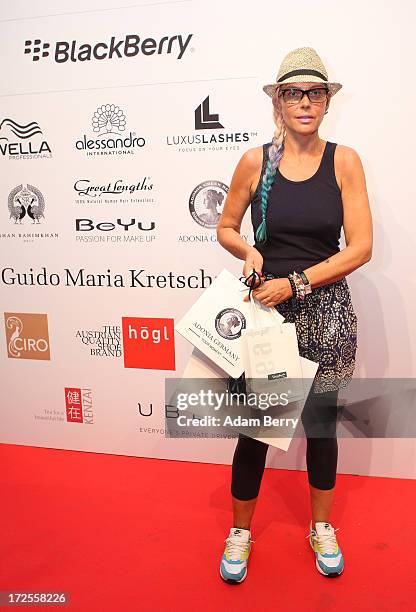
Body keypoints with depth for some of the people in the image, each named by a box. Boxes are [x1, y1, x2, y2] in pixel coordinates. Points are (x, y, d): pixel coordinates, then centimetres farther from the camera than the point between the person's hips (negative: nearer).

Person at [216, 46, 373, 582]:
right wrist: (249, 252, -12)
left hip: (326, 311, 0)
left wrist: (295, 282, -16)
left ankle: (322, 528, 37)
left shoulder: (344, 160, -3)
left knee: (321, 419, 14)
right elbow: (225, 228, 10)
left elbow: (360, 247, -8)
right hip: (265, 309, 0)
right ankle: (240, 532, 29)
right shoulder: (256, 161, -1)